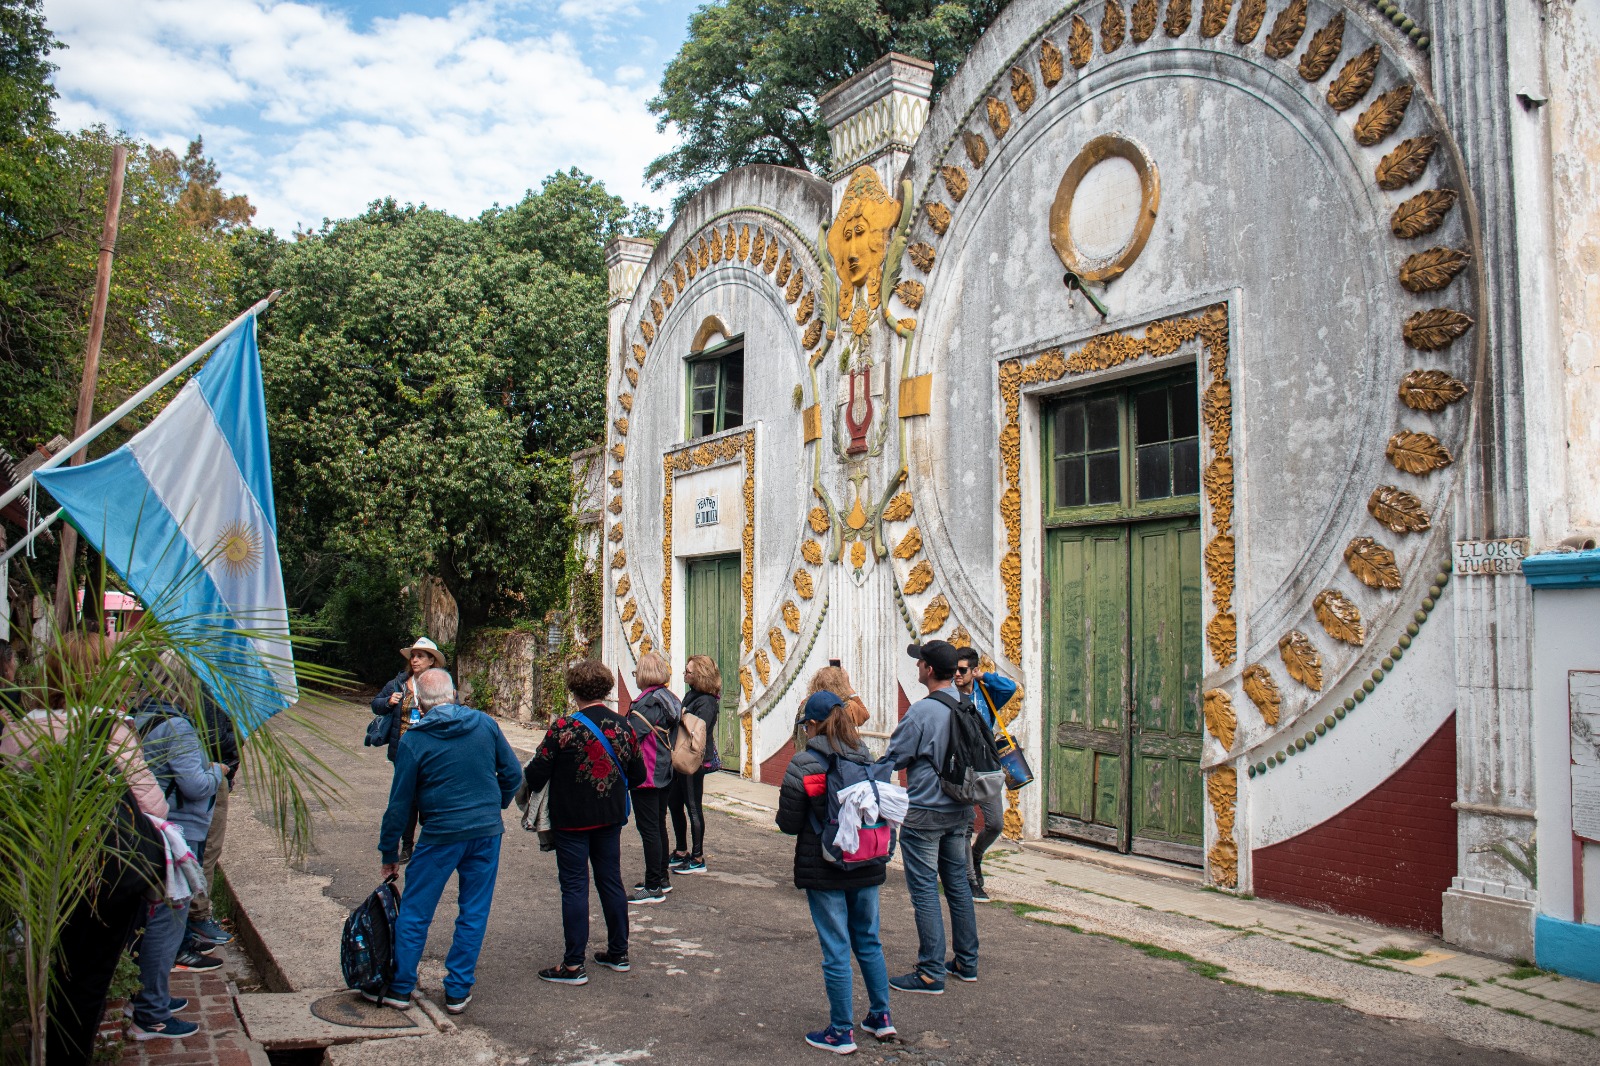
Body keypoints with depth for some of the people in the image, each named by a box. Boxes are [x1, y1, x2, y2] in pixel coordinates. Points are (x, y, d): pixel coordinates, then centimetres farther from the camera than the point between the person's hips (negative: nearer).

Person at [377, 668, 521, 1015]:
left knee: (414, 913, 13)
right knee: (474, 914, 12)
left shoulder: (413, 741, -9)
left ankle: (400, 988, 21)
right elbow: (513, 774, 3)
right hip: (487, 832, 3)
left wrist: (389, 852, 8)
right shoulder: (485, 724, -3)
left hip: (440, 836, -2)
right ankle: (458, 991, 18)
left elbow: (400, 802, -2)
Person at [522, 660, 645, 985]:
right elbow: (638, 775, 6)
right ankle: (618, 953, 25)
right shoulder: (623, 726, -3)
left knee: (574, 886, 3)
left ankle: (574, 964, 7)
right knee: (611, 881, 15)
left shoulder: (563, 728, -18)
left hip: (571, 821, -5)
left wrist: (528, 776, 9)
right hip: (610, 818, 5)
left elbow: (534, 777, -14)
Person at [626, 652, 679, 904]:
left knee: (648, 829, -3)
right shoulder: (667, 698, 8)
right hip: (663, 772, 10)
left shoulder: (648, 702, -19)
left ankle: (654, 888, 1)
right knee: (659, 826, 18)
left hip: (645, 775, -10)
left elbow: (630, 735, -25)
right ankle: (662, 878, 28)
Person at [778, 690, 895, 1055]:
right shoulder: (867, 758, 1)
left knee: (836, 949, 3)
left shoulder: (803, 763, -14)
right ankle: (881, 1017, 29)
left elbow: (788, 823, -12)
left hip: (824, 871, -5)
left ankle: (842, 1032, 12)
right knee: (868, 940, 19)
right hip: (867, 865, 5)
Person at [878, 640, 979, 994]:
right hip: (959, 810, 8)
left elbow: (893, 760, -14)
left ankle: (931, 973, 4)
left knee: (924, 890, 0)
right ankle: (967, 962, 26)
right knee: (958, 884, 16)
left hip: (924, 813, -7)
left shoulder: (923, 711, -20)